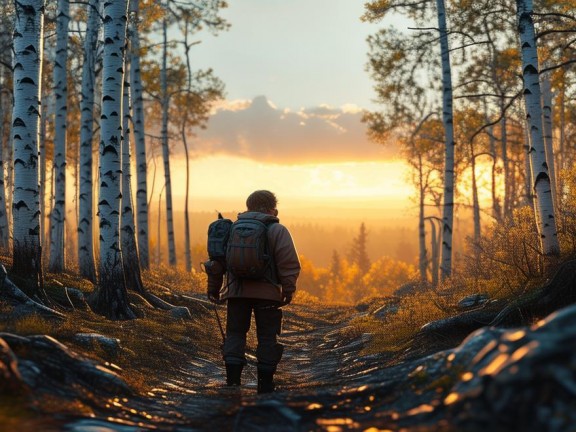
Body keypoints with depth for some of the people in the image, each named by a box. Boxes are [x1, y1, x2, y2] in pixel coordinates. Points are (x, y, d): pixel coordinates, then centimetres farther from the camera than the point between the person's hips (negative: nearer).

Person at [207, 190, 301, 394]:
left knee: (235, 333, 10)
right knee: (267, 337, 6)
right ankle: (265, 384, 8)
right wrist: (288, 290, -4)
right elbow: (289, 263, -11)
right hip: (267, 293, -3)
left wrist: (213, 286, 19)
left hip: (237, 291, 3)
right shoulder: (277, 231, -4)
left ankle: (232, 380, 0)